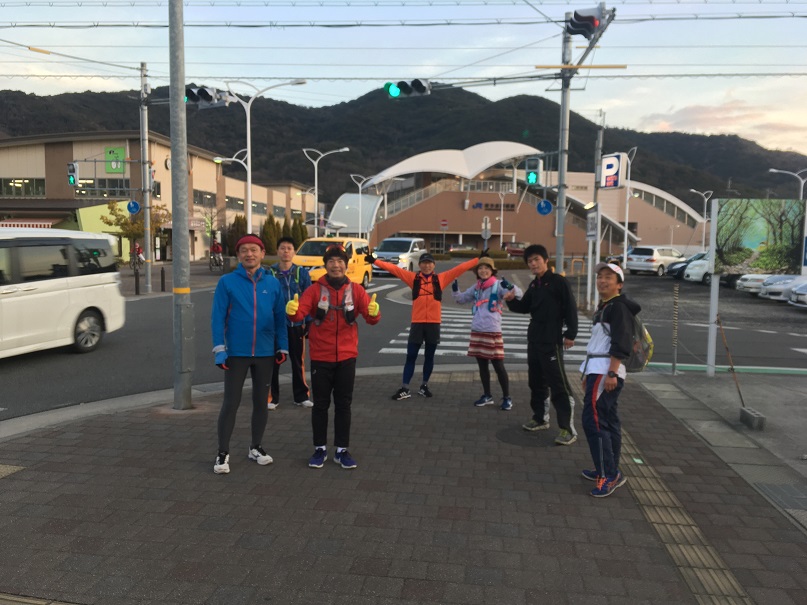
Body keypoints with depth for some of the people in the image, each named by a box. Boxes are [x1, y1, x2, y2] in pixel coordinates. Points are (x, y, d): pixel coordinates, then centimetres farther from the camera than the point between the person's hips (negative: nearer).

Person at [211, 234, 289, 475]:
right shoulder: (227, 282, -6)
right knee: (230, 403, 2)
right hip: (236, 353, -2)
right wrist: (219, 350, -11)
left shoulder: (273, 283, 1)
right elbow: (218, 317, -6)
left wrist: (282, 347, 1)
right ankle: (223, 453, 15)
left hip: (265, 353, 3)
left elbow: (280, 317, 5)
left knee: (261, 402, 13)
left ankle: (256, 448, 29)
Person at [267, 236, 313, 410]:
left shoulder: (302, 273, 1)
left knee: (298, 361, 11)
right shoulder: (269, 273, -3)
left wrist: (308, 322, -1)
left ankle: (301, 396, 23)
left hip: (296, 324, 1)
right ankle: (272, 397, 19)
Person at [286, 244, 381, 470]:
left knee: (344, 404, 9)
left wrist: (374, 312, -34)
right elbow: (300, 313, -18)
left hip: (346, 357, 1)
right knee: (320, 404, 9)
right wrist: (292, 311, -41)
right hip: (321, 357, -1)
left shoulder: (356, 290, -2)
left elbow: (371, 318, -10)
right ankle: (320, 449, 23)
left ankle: (342, 450, 21)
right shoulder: (315, 289, -5)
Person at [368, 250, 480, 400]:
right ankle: (405, 389, 8)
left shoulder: (441, 278, 4)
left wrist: (479, 260, 0)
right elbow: (394, 268, 0)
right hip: (417, 323, -1)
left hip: (434, 323, 1)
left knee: (429, 356, 12)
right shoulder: (413, 278, 4)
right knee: (411, 356, 3)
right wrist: (375, 261, -5)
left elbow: (460, 268, 2)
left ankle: (424, 386, 26)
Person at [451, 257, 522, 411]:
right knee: (482, 365, 12)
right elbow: (461, 299, 22)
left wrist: (511, 288, -40)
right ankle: (487, 396, 24)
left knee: (498, 365, -1)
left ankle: (507, 398, 11)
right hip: (477, 331, 6)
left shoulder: (498, 285, -7)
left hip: (493, 331, -6)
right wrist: (455, 289, 3)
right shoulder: (476, 287, 10)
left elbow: (518, 294, -19)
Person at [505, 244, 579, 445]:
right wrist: (511, 300, -1)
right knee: (536, 381, 16)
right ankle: (540, 418, 30)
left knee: (558, 384, -9)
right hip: (534, 339, 8)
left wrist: (570, 333, -16)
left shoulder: (558, 281, -10)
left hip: (551, 341, -8)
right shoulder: (534, 285, 13)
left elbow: (570, 308, -12)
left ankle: (568, 428, -6)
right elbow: (524, 307, 19)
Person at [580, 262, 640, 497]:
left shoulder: (619, 307, -11)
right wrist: (588, 373, 25)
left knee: (593, 421, -13)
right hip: (598, 371, 10)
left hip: (607, 372, -10)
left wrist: (611, 373, -25)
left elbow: (621, 344, -20)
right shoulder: (603, 307, 19)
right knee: (608, 421, 14)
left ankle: (609, 475, -9)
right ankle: (609, 472, 22)